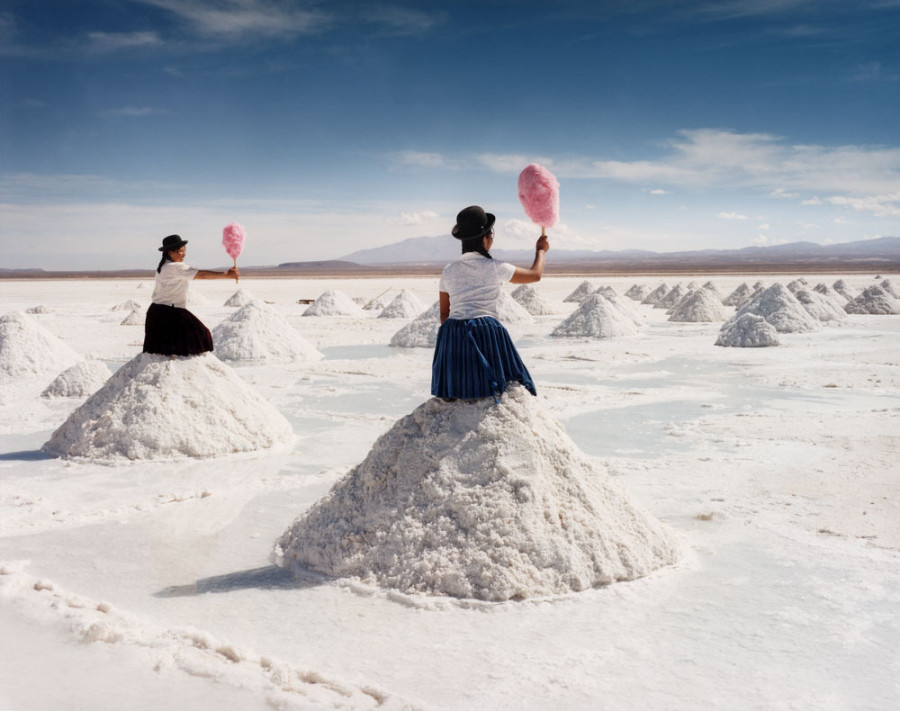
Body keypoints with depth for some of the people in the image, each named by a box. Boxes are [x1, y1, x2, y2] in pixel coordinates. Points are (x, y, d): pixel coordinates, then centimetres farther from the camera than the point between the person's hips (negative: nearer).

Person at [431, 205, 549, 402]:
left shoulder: (448, 271, 9)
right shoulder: (494, 268, -1)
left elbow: (444, 313, 14)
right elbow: (535, 275, 12)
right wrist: (541, 251, 30)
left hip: (452, 335, 4)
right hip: (486, 333, -4)